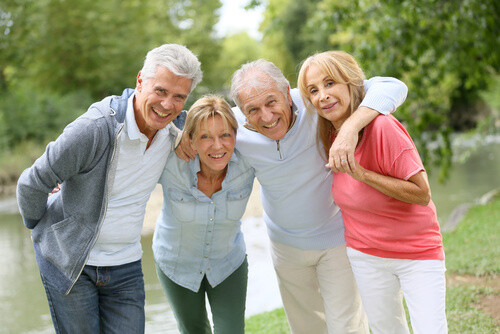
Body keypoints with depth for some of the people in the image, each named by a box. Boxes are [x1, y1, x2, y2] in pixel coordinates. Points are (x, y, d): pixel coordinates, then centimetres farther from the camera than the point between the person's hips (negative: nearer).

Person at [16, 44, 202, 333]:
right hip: (68, 260, -5)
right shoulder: (96, 128, -25)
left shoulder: (172, 133, -4)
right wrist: (38, 224, 4)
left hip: (125, 266, 5)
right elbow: (32, 184, -12)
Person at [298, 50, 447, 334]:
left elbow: (422, 194, -25)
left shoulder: (382, 127, -25)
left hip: (417, 251, -5)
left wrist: (362, 174, -29)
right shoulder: (329, 135, -4)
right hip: (365, 254, 5)